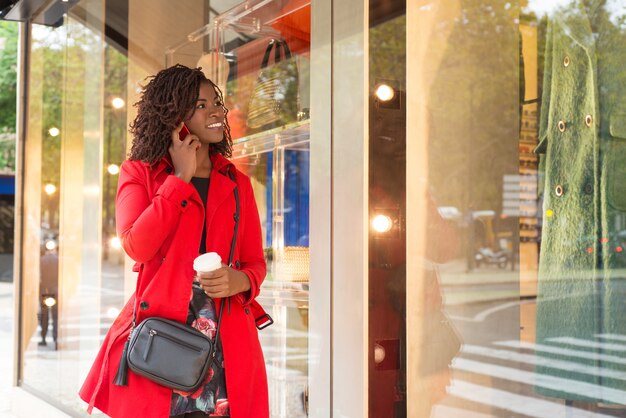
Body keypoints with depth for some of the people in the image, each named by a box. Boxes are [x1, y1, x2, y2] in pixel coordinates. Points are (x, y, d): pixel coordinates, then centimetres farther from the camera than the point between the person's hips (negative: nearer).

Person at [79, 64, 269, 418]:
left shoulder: (238, 184, 14)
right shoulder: (139, 174, 7)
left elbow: (255, 261, 15)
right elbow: (137, 246, -10)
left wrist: (239, 280, -8)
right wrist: (180, 177, -4)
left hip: (227, 338, 2)